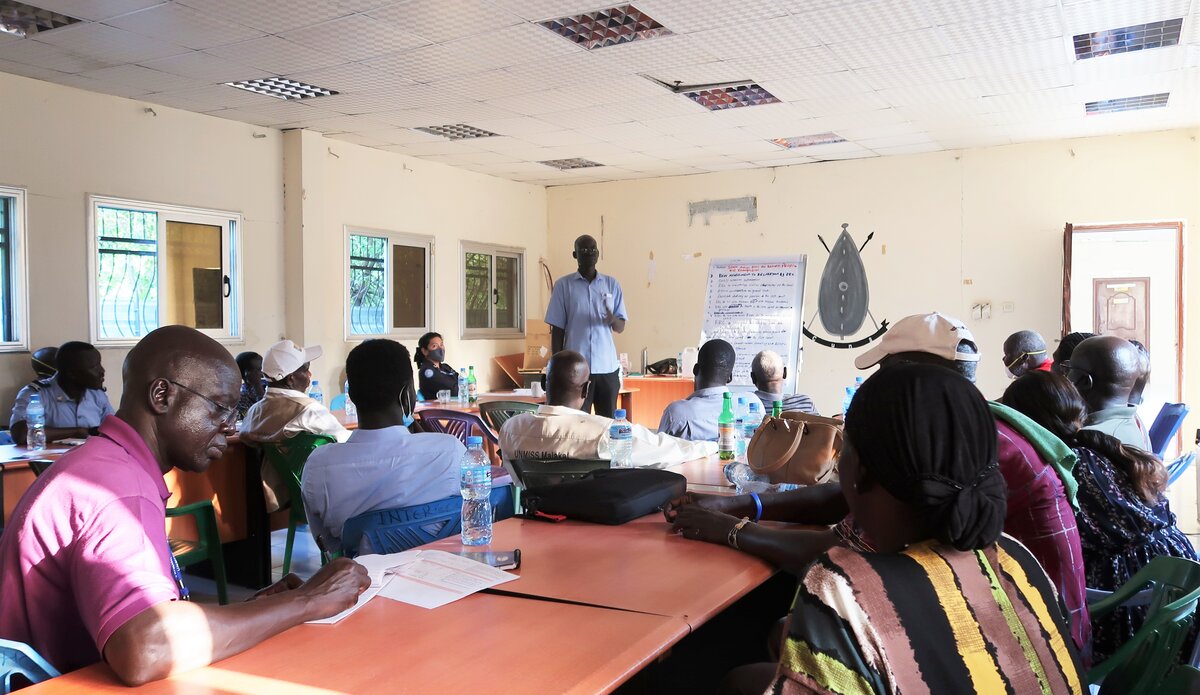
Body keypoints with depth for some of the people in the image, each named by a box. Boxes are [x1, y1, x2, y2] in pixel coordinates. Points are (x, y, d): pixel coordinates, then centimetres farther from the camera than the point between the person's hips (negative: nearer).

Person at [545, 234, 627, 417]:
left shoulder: (612, 284, 9)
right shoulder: (563, 285, 3)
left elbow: (621, 327, 10)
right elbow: (557, 329, 3)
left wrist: (612, 319, -13)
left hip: (607, 366, 2)